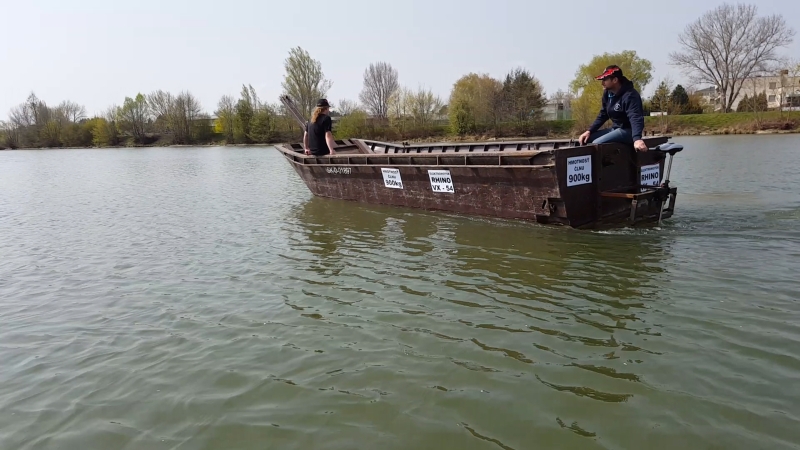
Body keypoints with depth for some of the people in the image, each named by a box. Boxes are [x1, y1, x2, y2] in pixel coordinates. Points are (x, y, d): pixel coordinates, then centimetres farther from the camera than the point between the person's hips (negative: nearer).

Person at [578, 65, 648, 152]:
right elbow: (602, 115, 14)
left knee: (596, 143, -27)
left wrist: (637, 138, -51)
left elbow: (636, 118, -34)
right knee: (586, 139, 1)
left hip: (628, 131, -9)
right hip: (615, 129, 9)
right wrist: (589, 131, 2)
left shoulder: (629, 95, -22)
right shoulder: (607, 93, 5)